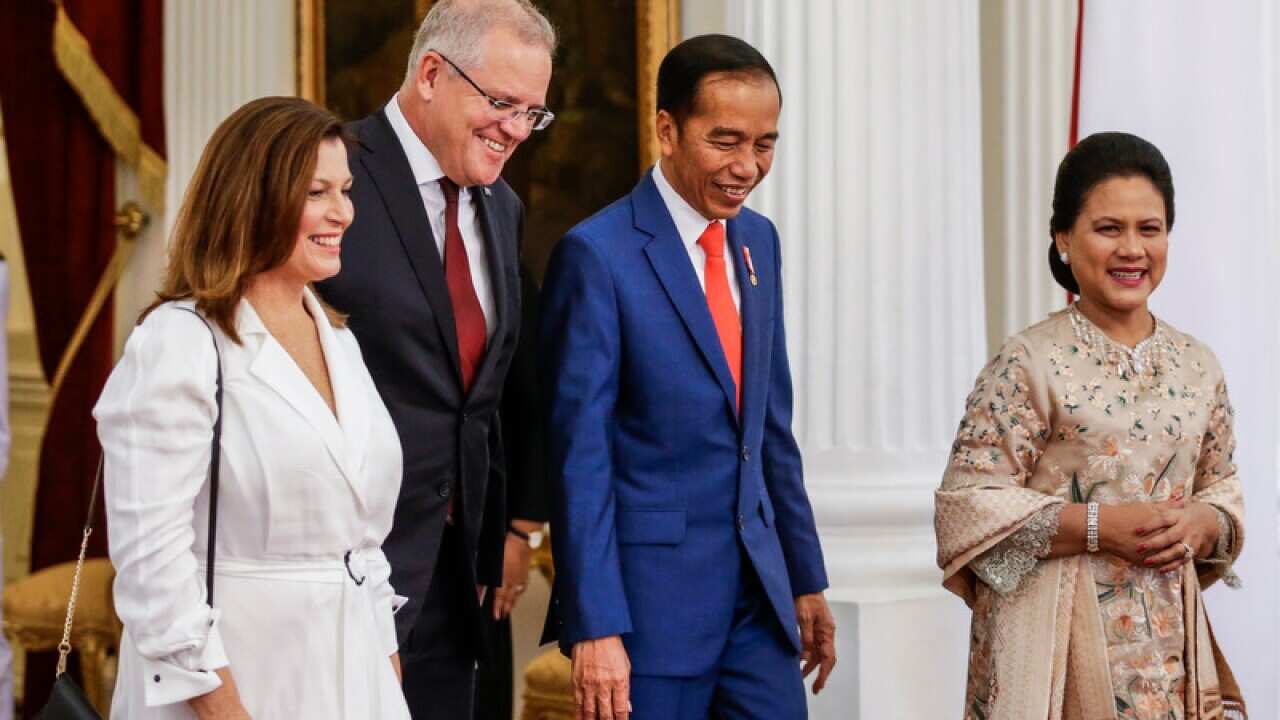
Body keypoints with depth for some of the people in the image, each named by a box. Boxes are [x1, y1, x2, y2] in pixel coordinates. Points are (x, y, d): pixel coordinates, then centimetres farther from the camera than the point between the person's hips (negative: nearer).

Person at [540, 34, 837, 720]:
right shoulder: (596, 255, -11)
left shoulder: (757, 241, 10)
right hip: (652, 593, -6)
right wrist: (594, 627, -16)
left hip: (759, 587, 6)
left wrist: (806, 579, 16)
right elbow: (578, 454, -13)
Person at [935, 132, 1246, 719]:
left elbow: (1223, 493, 15)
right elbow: (967, 507, -11)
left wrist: (1203, 523, -8)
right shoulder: (1029, 363, -8)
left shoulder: (1197, 368, 7)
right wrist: (1099, 526, -18)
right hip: (1059, 648, -4)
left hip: (1170, 644, 5)